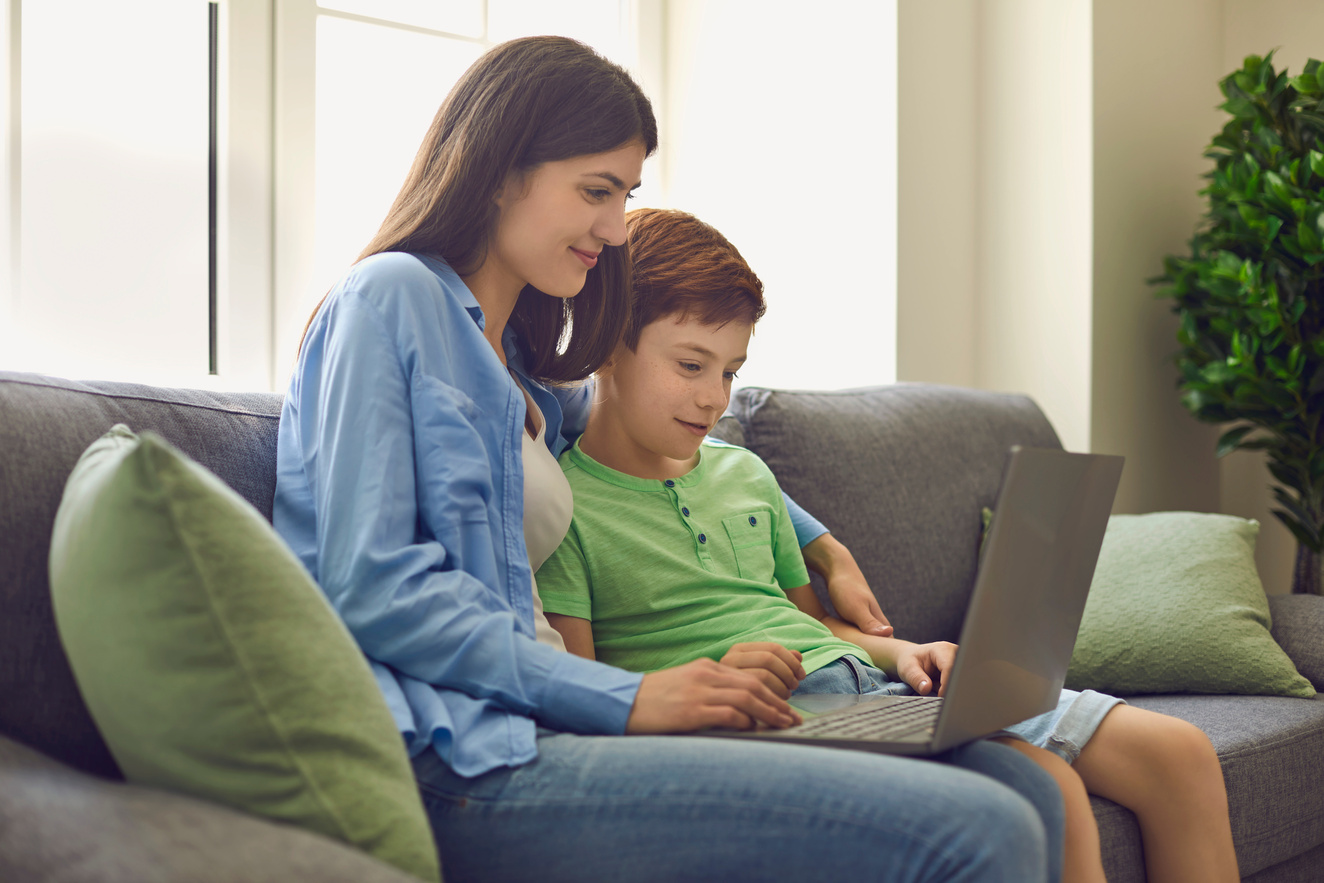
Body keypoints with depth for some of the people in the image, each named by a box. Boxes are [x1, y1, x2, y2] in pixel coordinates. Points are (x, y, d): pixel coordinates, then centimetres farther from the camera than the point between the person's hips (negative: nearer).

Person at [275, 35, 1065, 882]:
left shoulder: (525, 367, 26)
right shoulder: (391, 298, 0)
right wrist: (624, 700, -13)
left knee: (1020, 787, -9)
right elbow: (370, 589, -11)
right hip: (451, 760, -9)